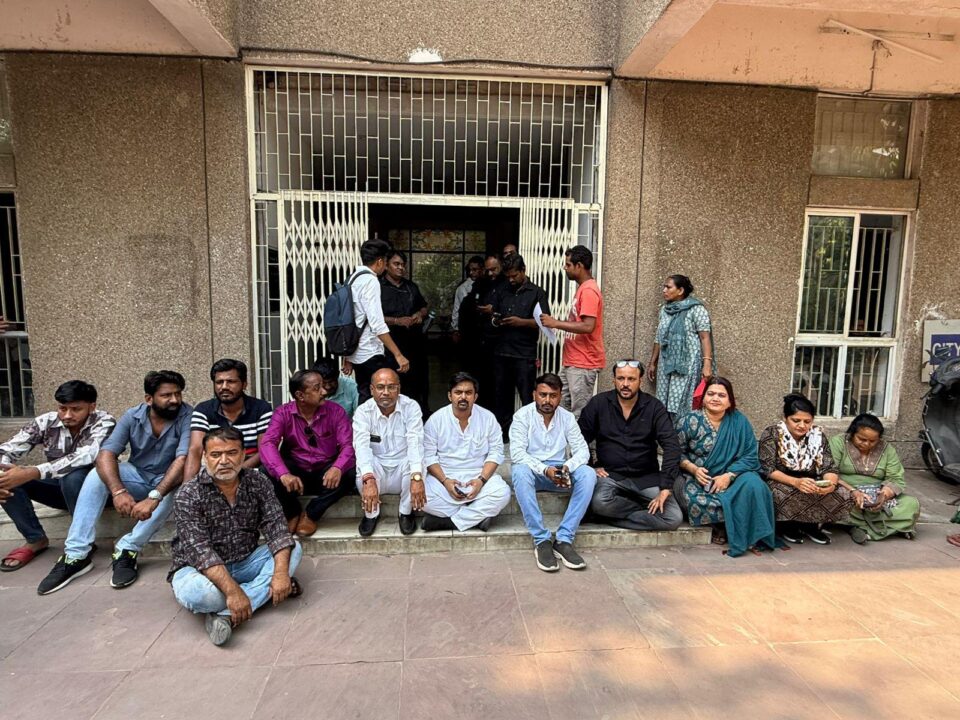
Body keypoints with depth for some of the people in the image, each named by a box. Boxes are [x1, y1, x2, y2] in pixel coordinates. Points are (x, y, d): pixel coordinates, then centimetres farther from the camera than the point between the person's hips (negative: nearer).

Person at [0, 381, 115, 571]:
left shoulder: (104, 422, -22)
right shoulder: (46, 421, -10)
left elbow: (86, 456, -39)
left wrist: (32, 473, -46)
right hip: (58, 487, 5)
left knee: (73, 476, -36)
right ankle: (36, 539, -3)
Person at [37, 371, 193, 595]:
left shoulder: (188, 416, -22)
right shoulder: (132, 416, -10)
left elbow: (183, 460, -33)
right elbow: (106, 455, -21)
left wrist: (154, 497, -45)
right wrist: (118, 491, -39)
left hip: (168, 481, -3)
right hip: (137, 477, 3)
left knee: (177, 490, -35)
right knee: (97, 475, -21)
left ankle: (127, 549, -28)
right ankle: (76, 554, -20)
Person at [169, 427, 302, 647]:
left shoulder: (257, 482, -6)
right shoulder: (189, 495, -17)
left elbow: (276, 527, -12)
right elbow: (199, 551, -26)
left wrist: (281, 572, -28)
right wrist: (232, 590, -37)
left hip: (245, 563, 5)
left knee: (293, 549, -17)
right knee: (196, 593, -36)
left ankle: (226, 615, -25)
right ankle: (264, 590, -14)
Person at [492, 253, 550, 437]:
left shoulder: (537, 293, 1)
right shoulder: (503, 293, 16)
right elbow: (494, 315, 25)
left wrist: (521, 322, -18)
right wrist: (495, 320, 2)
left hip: (524, 355, -5)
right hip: (502, 353, 5)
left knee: (527, 398, -2)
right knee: (502, 395, 11)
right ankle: (503, 431, 22)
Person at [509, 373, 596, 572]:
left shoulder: (567, 417, 2)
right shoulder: (522, 416, -9)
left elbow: (582, 450, -4)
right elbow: (516, 453, -19)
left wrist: (567, 467, -25)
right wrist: (545, 470, -32)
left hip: (558, 471, 3)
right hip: (532, 471, -3)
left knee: (588, 474, -25)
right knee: (520, 471, -37)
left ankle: (564, 539, -25)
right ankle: (541, 541, -31)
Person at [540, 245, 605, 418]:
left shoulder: (589, 291, -16)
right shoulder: (582, 288, 16)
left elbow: (588, 326, -26)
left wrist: (556, 323, -20)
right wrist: (557, 323, 9)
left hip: (583, 364, -10)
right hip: (571, 362, 10)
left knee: (580, 414, -4)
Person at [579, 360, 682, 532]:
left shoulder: (654, 407, -2)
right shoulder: (598, 403, -1)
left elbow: (671, 445, -8)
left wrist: (666, 487, -17)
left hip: (647, 477, 1)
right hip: (610, 474, -1)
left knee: (674, 518, -19)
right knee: (600, 502, -33)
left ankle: (612, 517, -4)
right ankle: (647, 509, -4)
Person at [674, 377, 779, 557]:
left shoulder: (739, 421, -1)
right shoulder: (689, 420, -5)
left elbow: (750, 455, -4)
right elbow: (677, 453, -1)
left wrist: (728, 476, -18)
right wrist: (694, 469, -19)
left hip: (730, 477, 2)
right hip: (695, 477, -1)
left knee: (752, 484, -29)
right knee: (698, 500, -33)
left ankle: (750, 538, -14)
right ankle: (724, 525, -5)